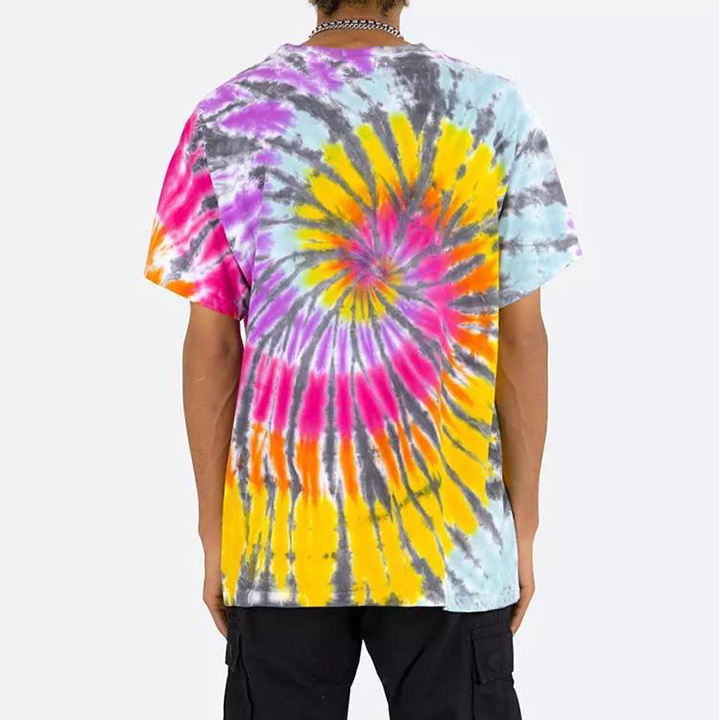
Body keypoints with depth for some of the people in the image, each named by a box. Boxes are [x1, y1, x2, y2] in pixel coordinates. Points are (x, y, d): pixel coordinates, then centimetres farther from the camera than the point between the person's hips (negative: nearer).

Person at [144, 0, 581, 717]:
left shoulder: (225, 119, -3)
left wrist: (214, 536, 7)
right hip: (455, 542, -1)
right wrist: (523, 532, 6)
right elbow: (522, 341, -4)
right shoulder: (495, 108, -5)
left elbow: (211, 346, -2)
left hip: (279, 537, 1)